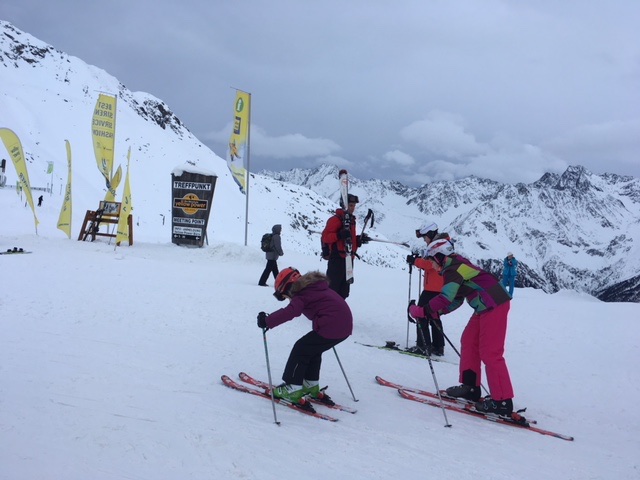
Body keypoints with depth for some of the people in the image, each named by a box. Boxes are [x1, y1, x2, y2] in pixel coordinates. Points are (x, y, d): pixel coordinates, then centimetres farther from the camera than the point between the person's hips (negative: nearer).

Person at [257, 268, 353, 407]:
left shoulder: (301, 295, -6)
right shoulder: (315, 287, 21)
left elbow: (289, 312, -23)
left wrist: (267, 321, -20)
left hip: (330, 327, -9)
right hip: (346, 325, 9)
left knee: (301, 349, 3)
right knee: (313, 350, 25)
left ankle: (292, 389, 6)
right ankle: (311, 386, 31)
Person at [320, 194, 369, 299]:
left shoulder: (351, 220, 18)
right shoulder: (336, 219, -9)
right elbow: (325, 237, -17)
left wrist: (359, 239, 8)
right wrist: (339, 235, -31)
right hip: (337, 259, -9)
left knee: (344, 291, 13)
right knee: (332, 287, -10)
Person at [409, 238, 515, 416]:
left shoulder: (453, 269, -14)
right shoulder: (456, 266, 16)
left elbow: (446, 298, -24)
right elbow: (457, 299, 18)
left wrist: (420, 311, -17)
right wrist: (436, 312, 8)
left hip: (494, 305, -11)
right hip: (485, 307, 11)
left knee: (490, 352, -8)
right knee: (469, 341, 15)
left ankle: (502, 401, -4)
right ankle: (470, 387, 20)